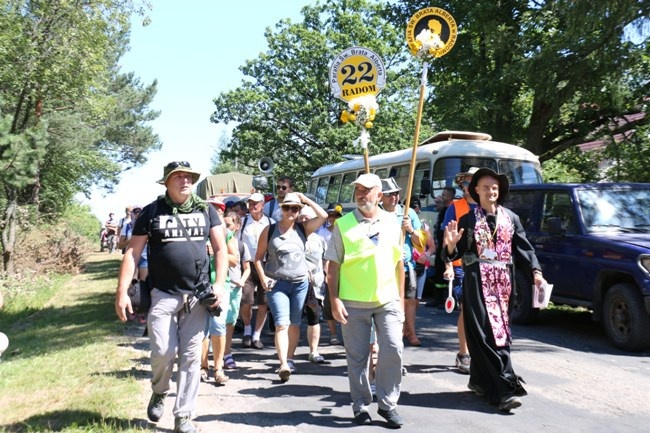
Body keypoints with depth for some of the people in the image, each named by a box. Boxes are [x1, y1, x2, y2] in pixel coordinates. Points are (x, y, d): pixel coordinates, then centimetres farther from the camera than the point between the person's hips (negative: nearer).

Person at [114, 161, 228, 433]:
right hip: (163, 295, -2)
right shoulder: (151, 212, 2)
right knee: (163, 352, -6)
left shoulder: (206, 210, 7)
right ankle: (159, 393, 27)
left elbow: (220, 249, 7)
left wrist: (219, 284, -5)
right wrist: (122, 292, -7)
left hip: (197, 296, 2)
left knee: (191, 356, 4)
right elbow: (132, 253, 0)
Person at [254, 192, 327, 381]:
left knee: (294, 324, 9)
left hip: (300, 282, 3)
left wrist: (306, 200, -3)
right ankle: (283, 364, -20)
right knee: (282, 324, -14)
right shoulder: (270, 230, 1)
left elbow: (323, 216, -8)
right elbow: (258, 257, 4)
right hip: (277, 283, -2)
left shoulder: (303, 229, 4)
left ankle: (289, 360, 22)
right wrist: (263, 277, -8)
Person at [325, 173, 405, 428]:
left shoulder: (392, 223, 8)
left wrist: (401, 299, 9)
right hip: (353, 302, -1)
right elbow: (333, 266, -1)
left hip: (387, 300, 2)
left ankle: (387, 403, 14)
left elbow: (399, 264, 12)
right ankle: (361, 406, 22)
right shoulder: (343, 224, 0)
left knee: (393, 349, -4)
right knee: (357, 357, 7)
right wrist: (334, 300, -9)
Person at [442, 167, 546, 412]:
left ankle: (480, 380, 25)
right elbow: (454, 255, 2)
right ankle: (504, 389, -10)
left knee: (498, 331, 8)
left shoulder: (511, 218, 11)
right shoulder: (467, 221, 4)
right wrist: (450, 245, -21)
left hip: (502, 283, 4)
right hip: (478, 283, -4)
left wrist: (535, 272, -7)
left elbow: (524, 248, 8)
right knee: (488, 333, -9)